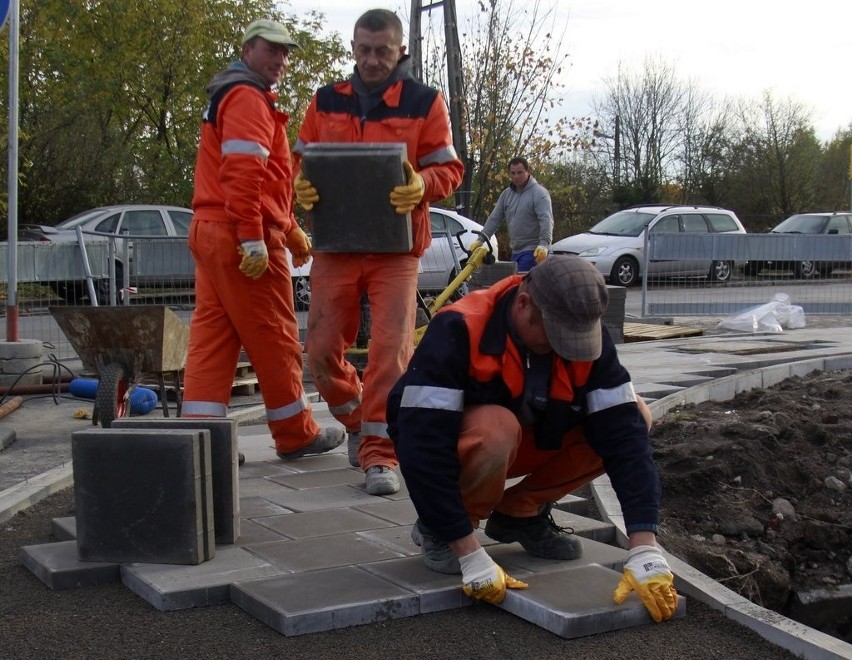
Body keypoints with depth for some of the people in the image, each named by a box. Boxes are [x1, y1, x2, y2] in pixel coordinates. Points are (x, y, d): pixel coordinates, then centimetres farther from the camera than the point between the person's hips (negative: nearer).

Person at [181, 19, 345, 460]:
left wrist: (290, 230, 29)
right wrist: (252, 238, -24)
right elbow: (242, 172, -20)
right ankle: (296, 435, 11)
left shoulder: (234, 98, 27)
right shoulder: (248, 97, -8)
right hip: (242, 239, -10)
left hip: (210, 234, 10)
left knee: (212, 335, 5)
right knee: (274, 339, 0)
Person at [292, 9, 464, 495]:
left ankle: (379, 450, -2)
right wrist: (303, 186, -8)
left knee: (391, 349, -10)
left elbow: (448, 169, 2)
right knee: (322, 350, 4)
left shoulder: (425, 102, 3)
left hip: (396, 248, -3)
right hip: (335, 245, 3)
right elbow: (302, 160, 16)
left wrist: (421, 186, -20)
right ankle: (358, 420, 30)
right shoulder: (326, 102, 11)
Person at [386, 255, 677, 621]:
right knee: (496, 429, -39)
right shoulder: (458, 331, -32)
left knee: (634, 416, -16)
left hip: (528, 443, 5)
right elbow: (422, 448, -35)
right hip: (460, 448, -5)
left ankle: (520, 513, 1)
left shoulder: (588, 337, -18)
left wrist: (644, 550, -31)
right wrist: (471, 556, -37)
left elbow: (622, 434, -22)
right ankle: (436, 528, -9)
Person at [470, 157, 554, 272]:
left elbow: (546, 220, -19)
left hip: (533, 251, -8)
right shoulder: (506, 194, 14)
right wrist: (480, 240, 5)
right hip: (515, 250, 8)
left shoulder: (539, 193, -9)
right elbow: (494, 219, 14)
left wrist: (544, 244, -32)